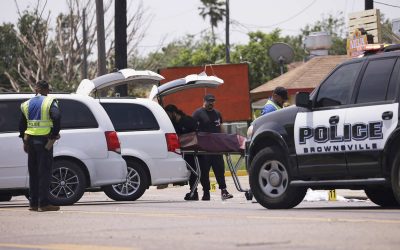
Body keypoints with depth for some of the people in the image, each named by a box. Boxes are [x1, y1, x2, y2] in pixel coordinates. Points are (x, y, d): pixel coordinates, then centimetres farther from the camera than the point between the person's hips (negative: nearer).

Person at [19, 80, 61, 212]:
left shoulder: (27, 104, 11)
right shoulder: (49, 102, -6)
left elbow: (22, 125, 13)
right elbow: (56, 117, -23)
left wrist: (25, 141, 19)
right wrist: (55, 134, -12)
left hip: (30, 140, 5)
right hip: (44, 141, -5)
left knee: (33, 173, 12)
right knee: (44, 172, -4)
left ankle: (33, 203, 13)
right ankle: (43, 203, -8)